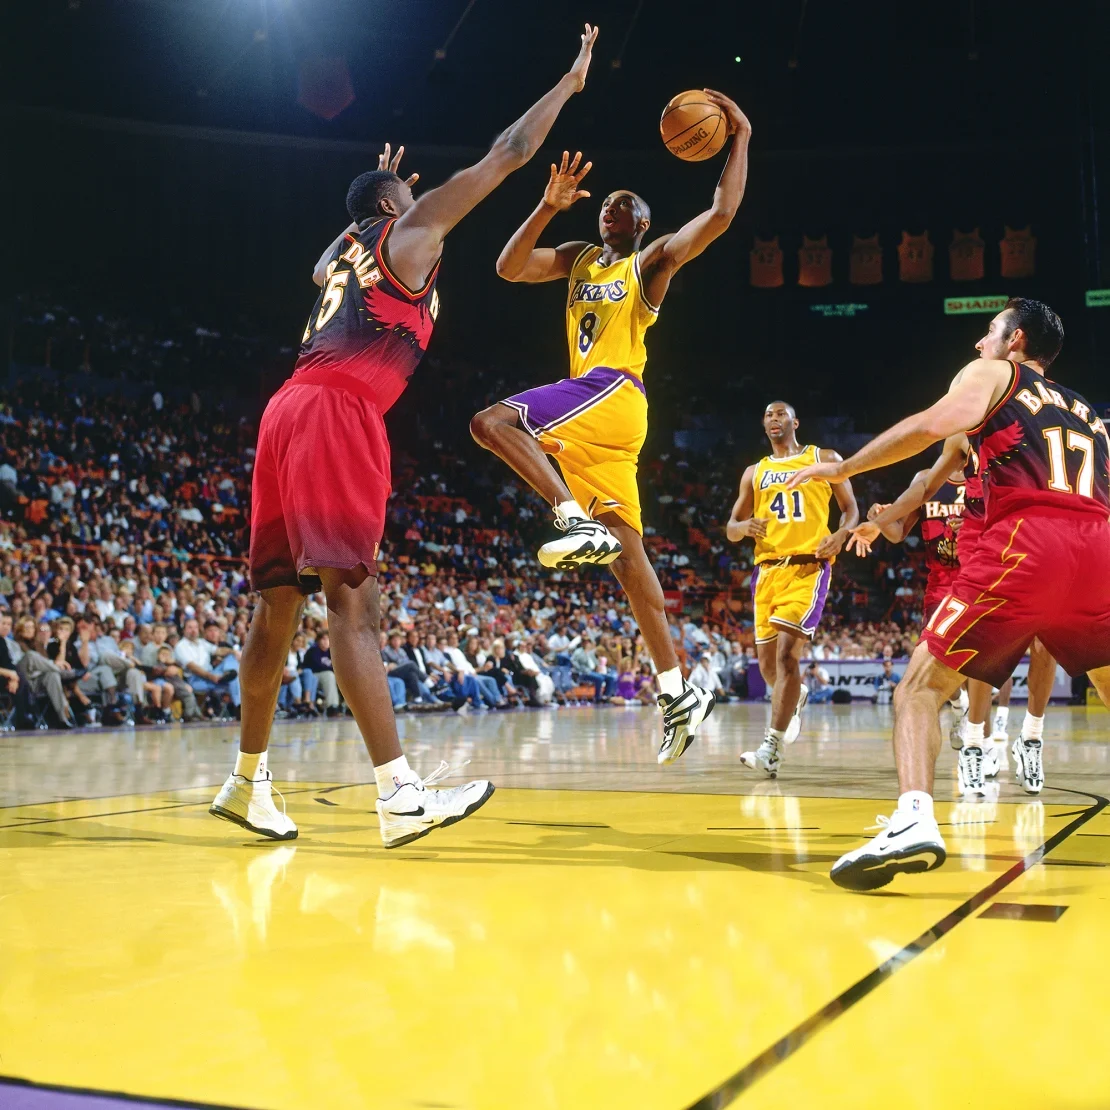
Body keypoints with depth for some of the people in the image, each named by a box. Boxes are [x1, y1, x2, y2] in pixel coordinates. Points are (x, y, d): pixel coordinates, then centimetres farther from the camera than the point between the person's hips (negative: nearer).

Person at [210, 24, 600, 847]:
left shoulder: (339, 254, 29)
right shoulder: (409, 231, 9)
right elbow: (508, 155, 10)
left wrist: (379, 184, 63)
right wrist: (570, 82, 22)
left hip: (292, 412, 9)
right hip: (337, 416, -9)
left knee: (281, 599, 12)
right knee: (350, 598, -17)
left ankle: (248, 781, 19)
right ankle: (401, 795, -20)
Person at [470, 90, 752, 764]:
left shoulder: (653, 261, 7)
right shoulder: (578, 259, 24)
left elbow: (721, 214, -7)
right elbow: (508, 269, 11)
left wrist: (742, 139, -3)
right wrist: (548, 208, 1)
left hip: (611, 392, -7)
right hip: (590, 417, 7)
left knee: (493, 421, -24)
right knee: (627, 553, 3)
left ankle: (578, 522, -28)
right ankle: (679, 691, 3)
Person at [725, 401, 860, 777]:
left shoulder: (825, 459, 9)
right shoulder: (754, 472, 18)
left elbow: (851, 509, 10)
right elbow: (731, 529, 16)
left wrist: (840, 534, -12)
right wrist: (745, 526, -8)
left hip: (809, 567, -5)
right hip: (768, 570, 5)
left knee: (787, 652, -19)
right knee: (767, 662, 9)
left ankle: (772, 749, -19)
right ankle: (795, 698, 44)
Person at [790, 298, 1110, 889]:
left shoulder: (991, 373, 18)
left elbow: (936, 424, -3)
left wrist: (843, 468, 1)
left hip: (1025, 542, -5)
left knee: (921, 685, 3)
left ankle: (914, 820, -19)